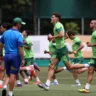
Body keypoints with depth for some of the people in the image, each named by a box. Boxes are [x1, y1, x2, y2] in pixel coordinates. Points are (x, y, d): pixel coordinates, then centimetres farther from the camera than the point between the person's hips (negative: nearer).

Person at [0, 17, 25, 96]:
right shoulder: (18, 35, -11)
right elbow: (20, 48, -15)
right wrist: (22, 59, -10)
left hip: (7, 56, 5)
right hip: (15, 56, -5)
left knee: (9, 74, 16)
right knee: (13, 75, 1)